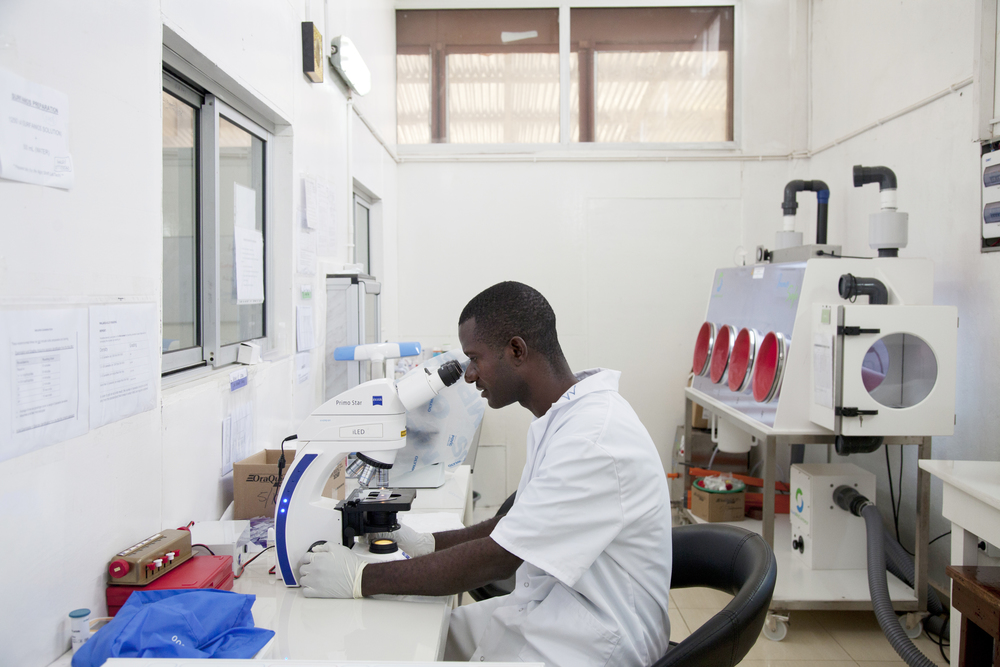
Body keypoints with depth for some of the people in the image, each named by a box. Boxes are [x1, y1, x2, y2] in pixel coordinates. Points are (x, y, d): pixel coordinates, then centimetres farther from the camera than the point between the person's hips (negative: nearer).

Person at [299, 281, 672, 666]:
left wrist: (360, 579, -18)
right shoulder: (561, 417, 6)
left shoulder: (595, 436, -26)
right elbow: (519, 525, 15)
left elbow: (496, 560, -25)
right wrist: (427, 544, 5)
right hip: (547, 606, 9)